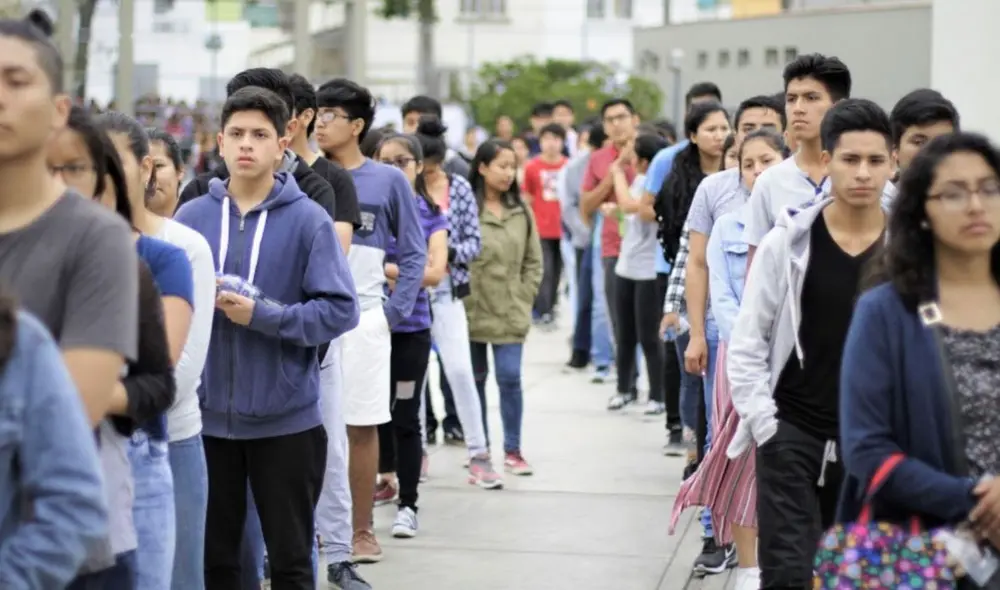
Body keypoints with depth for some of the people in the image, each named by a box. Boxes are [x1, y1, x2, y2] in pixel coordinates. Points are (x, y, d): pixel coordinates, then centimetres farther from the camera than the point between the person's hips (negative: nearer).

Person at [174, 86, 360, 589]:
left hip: (285, 417, -2)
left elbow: (339, 310, -9)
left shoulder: (308, 220, -5)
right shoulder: (191, 217, 2)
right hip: (207, 413, 3)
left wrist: (262, 316, -18)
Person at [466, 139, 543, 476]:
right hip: (472, 312, -2)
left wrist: (523, 300, 4)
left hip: (511, 314, 2)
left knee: (510, 378, -1)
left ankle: (512, 450, 11)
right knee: (475, 381, 10)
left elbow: (533, 262, 11)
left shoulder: (521, 211, 6)